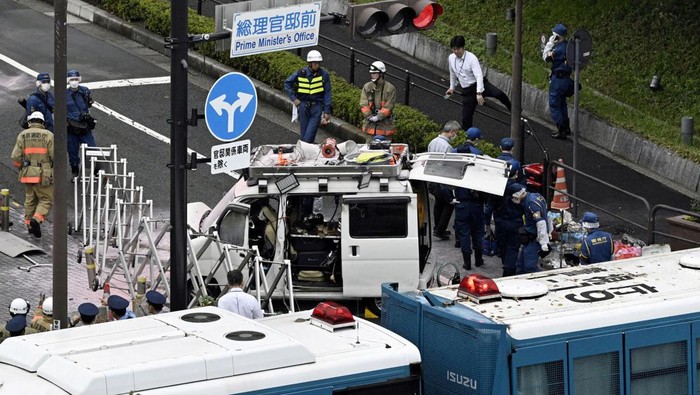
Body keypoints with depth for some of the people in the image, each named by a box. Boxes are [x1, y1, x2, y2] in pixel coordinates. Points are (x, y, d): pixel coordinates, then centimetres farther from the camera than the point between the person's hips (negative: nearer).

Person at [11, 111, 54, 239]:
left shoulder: (22, 135, 3)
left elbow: (16, 157, -1)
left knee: (30, 199, 18)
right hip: (44, 175, -4)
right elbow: (55, 156, -9)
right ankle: (37, 219, -19)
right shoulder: (48, 135, -5)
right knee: (46, 200, 3)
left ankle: (29, 224, 21)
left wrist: (21, 168, 17)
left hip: (27, 175, 4)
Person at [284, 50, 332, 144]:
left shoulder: (324, 75, -4)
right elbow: (287, 83, 11)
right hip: (303, 105, 2)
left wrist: (327, 111, -2)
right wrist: (293, 98, 2)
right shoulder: (301, 73, -2)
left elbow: (327, 94, 0)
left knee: (309, 135, -12)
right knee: (303, 133, 8)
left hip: (317, 106, -2)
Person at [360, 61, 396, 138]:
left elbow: (388, 106, -10)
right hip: (370, 123, 3)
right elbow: (363, 104, -1)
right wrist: (369, 116, -12)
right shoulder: (367, 87, 4)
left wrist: (378, 117, -17)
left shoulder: (390, 88, -6)